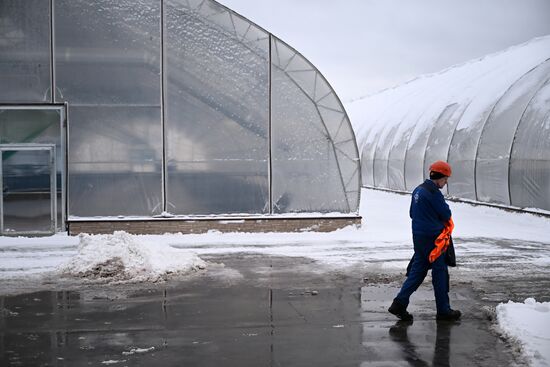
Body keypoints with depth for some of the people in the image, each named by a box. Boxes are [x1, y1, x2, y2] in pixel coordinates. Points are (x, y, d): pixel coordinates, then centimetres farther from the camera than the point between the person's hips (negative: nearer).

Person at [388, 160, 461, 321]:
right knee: (440, 272, 2)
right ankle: (443, 310, 11)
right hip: (432, 238, -9)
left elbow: (412, 213, 19)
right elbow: (446, 214, -12)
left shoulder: (418, 190, 12)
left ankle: (400, 303, 5)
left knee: (417, 270, 11)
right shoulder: (433, 192, -17)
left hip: (418, 236, 9)